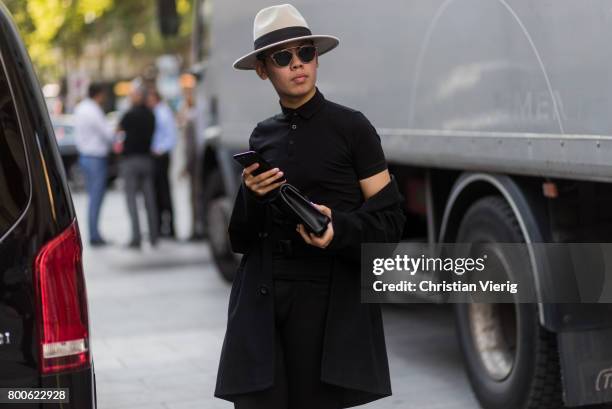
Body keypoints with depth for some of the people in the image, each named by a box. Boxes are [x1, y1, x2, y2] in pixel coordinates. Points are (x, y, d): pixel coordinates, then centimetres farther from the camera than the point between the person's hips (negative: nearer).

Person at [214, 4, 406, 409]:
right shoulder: (263, 136, 13)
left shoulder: (351, 127, 0)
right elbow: (240, 240, 15)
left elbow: (390, 219, -3)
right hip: (263, 302, 4)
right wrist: (251, 196, -5)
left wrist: (339, 231, -21)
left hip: (328, 301, -3)